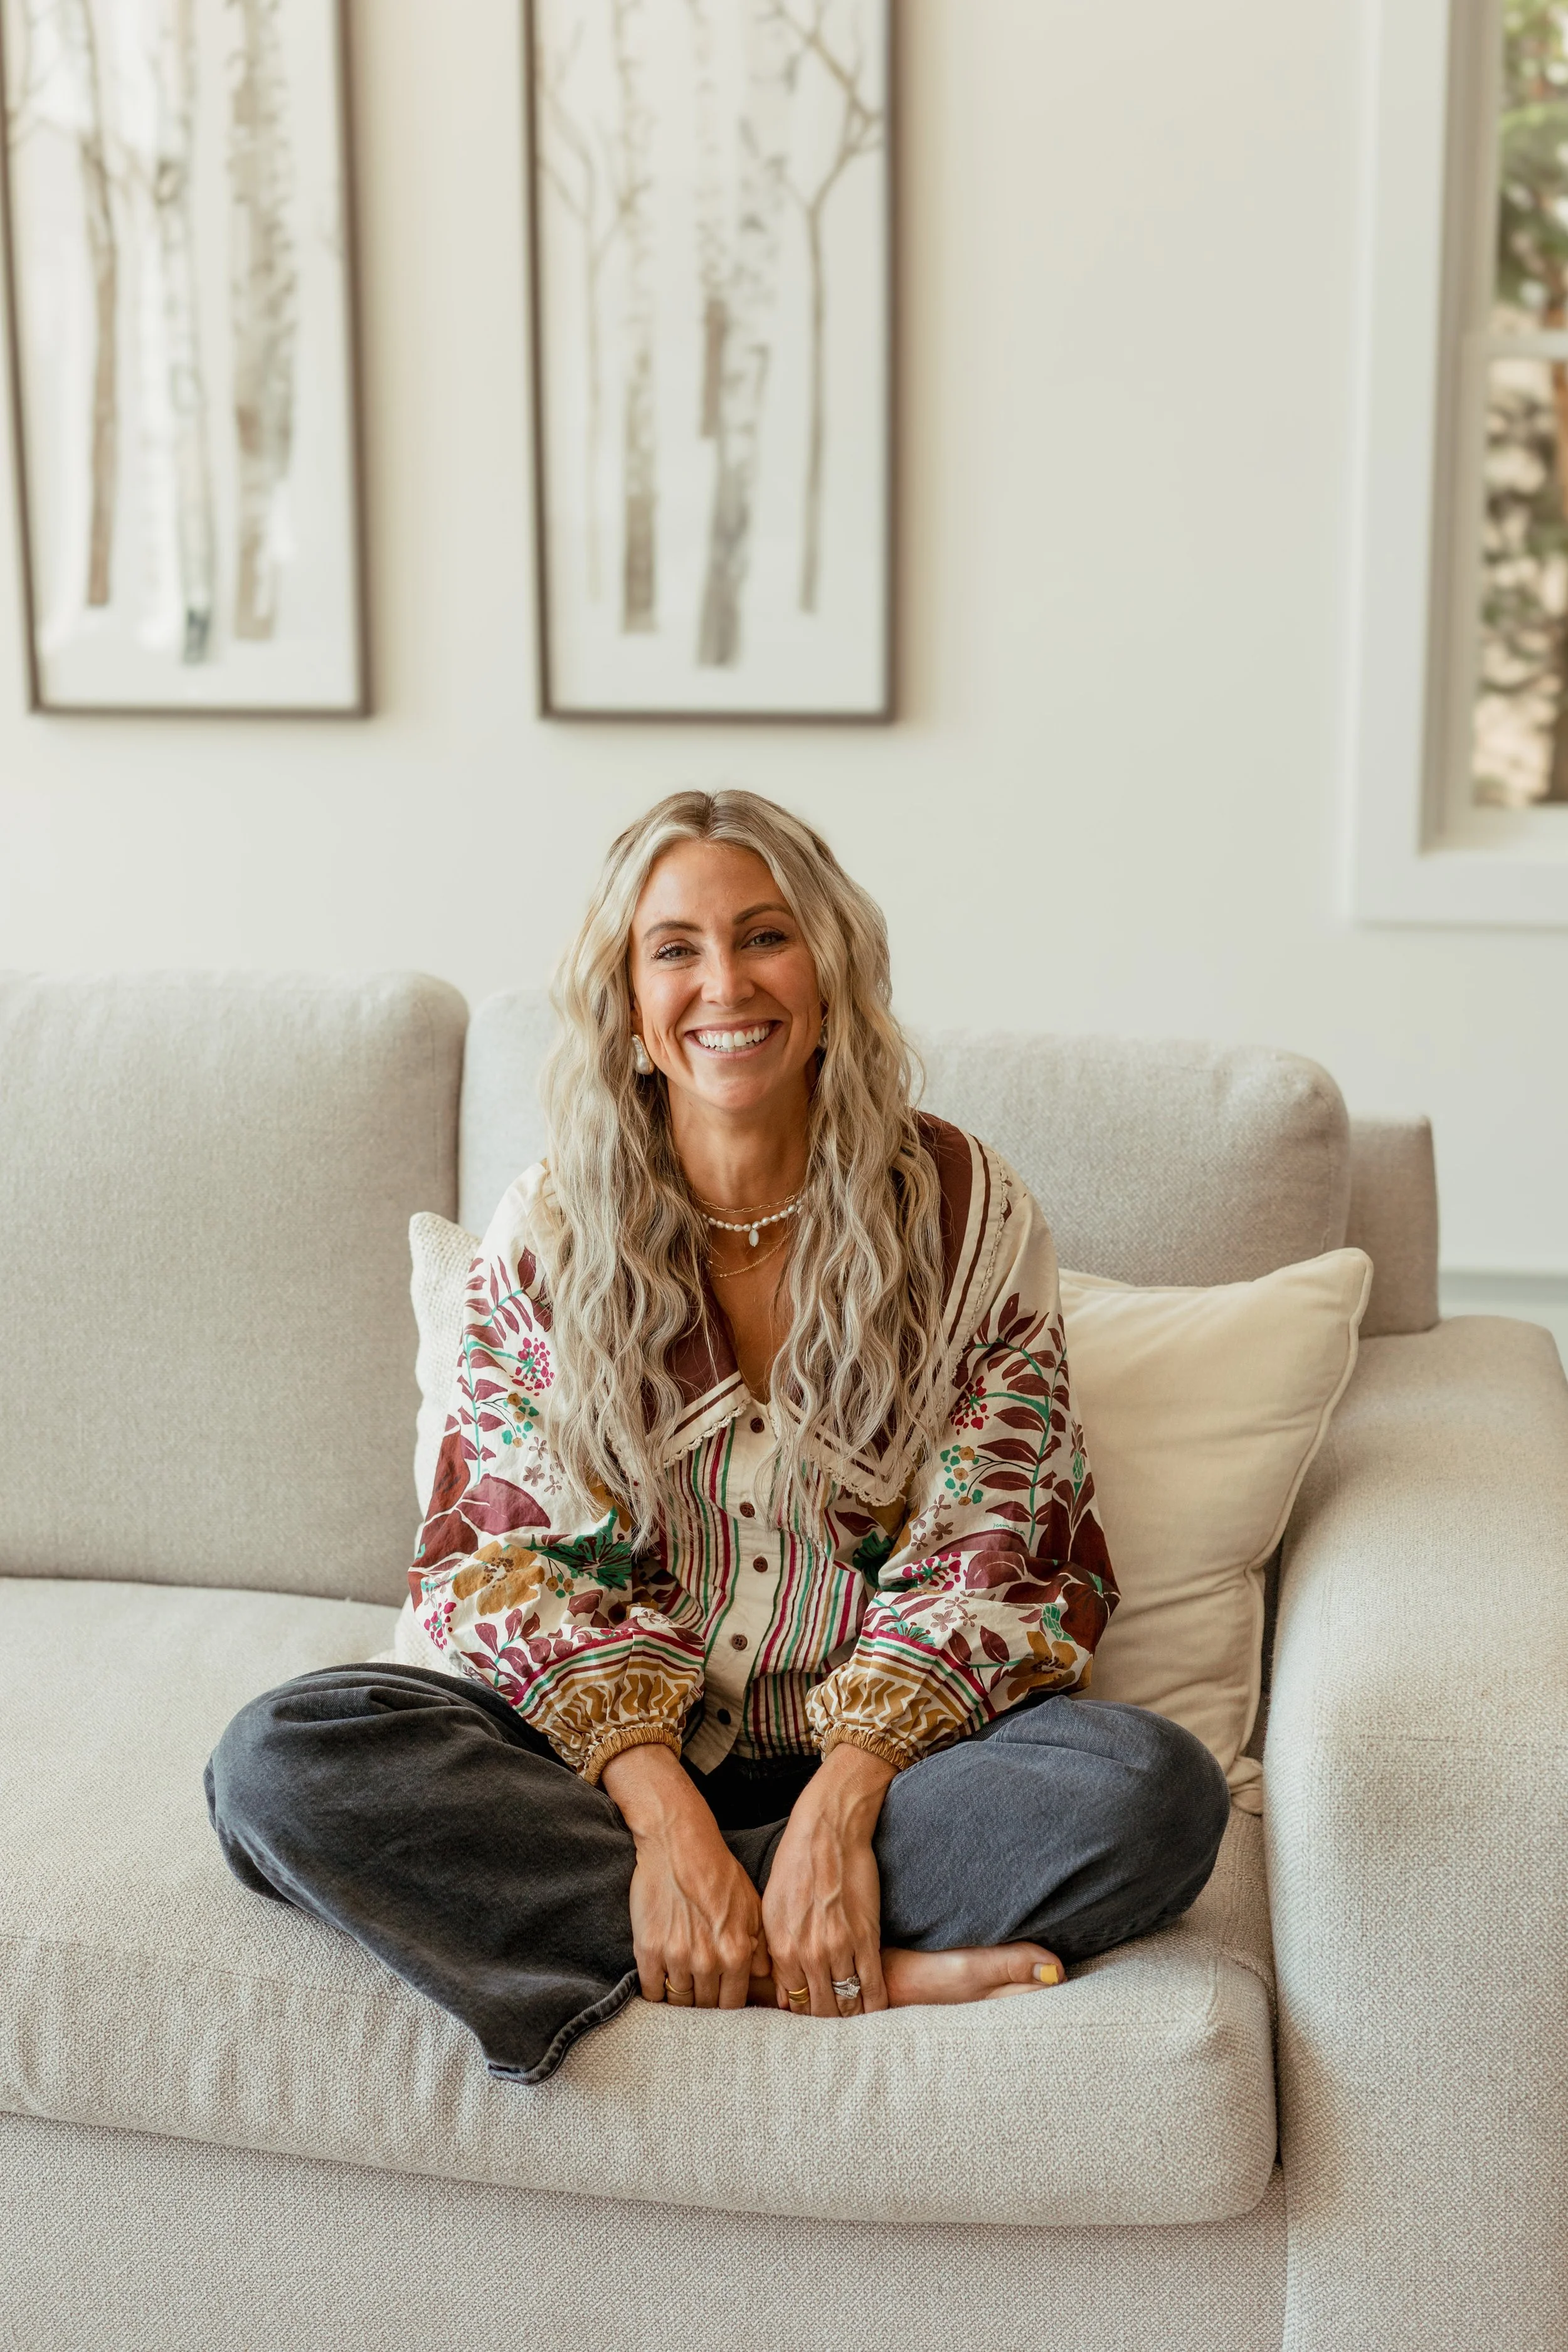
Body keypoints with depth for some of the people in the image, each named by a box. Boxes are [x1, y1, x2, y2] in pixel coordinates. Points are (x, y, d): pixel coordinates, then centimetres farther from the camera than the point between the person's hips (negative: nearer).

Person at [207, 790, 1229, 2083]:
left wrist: (838, 1805, -20)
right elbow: (526, 1565, -4)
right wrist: (664, 1812, -21)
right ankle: (865, 1976, -27)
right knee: (278, 1760, -26)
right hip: (608, 1741, 1)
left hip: (888, 1743, -1)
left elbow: (990, 1554, -4)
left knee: (1158, 1788, -29)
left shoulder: (967, 1210, -2)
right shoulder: (547, 1235, 1)